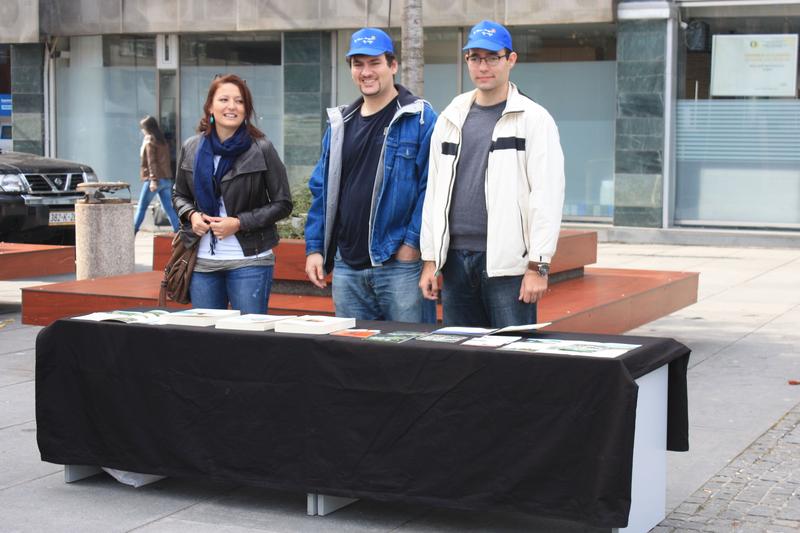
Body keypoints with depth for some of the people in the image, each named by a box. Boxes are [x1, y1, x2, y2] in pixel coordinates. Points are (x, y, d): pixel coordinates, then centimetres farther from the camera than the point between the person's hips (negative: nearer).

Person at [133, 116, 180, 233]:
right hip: (167, 179, 7)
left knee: (141, 207, 1)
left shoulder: (149, 140, -6)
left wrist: (153, 180, -20)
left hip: (155, 179, -7)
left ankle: (133, 231, 3)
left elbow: (151, 161, -14)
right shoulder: (162, 140, 16)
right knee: (168, 208, 5)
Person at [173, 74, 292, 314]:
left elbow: (283, 204, -2)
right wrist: (191, 215, -3)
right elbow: (180, 195, 20)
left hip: (249, 262, -4)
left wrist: (239, 223, -12)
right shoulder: (191, 149, 6)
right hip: (202, 262, 4)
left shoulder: (261, 149, -5)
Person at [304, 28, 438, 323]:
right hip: (347, 268, 6)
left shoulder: (420, 118, -4)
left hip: (401, 264, -6)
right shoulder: (340, 123, 14)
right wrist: (314, 248, 8)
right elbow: (322, 190, 15)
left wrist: (413, 243, -15)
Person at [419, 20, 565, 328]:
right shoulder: (450, 118, 14)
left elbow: (546, 197, -8)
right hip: (456, 259, 5)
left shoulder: (534, 119, -2)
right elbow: (434, 192, 15)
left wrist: (537, 267, -13)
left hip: (507, 264, -5)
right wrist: (430, 260, 10)